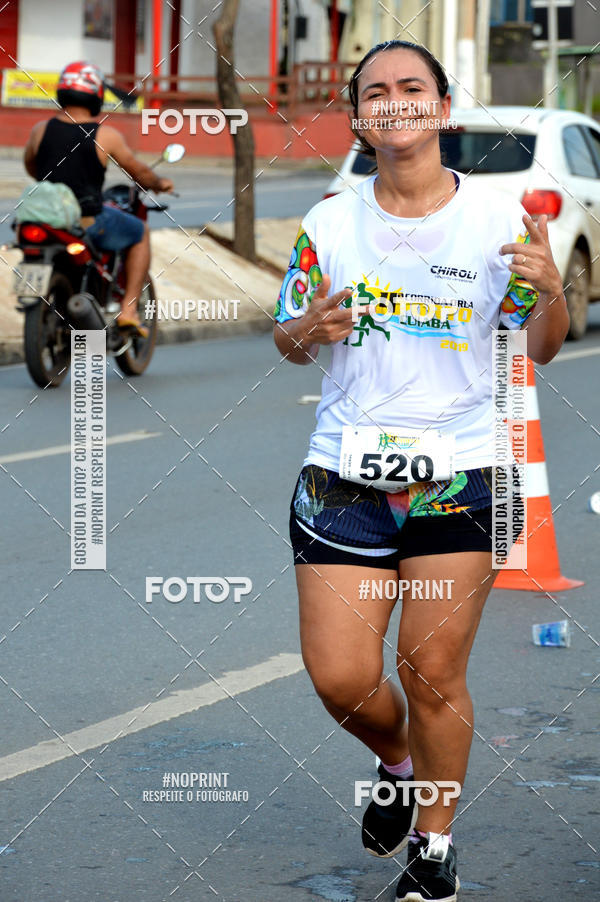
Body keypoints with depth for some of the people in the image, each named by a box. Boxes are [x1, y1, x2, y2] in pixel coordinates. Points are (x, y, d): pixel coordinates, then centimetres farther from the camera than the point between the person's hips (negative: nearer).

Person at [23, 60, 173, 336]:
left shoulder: (40, 130, 1)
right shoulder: (106, 135, -8)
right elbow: (139, 172, 4)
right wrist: (160, 184, 27)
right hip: (89, 224, -4)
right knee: (141, 233, 22)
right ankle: (128, 308, 13)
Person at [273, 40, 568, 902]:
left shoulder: (498, 217, 0)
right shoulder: (329, 223, 4)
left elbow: (540, 347, 5)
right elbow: (287, 341, 13)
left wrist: (551, 291, -16)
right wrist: (310, 329, -11)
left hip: (460, 472, -1)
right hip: (345, 470, 2)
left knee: (434, 672, -1)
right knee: (340, 678, -2)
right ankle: (399, 765, 32)